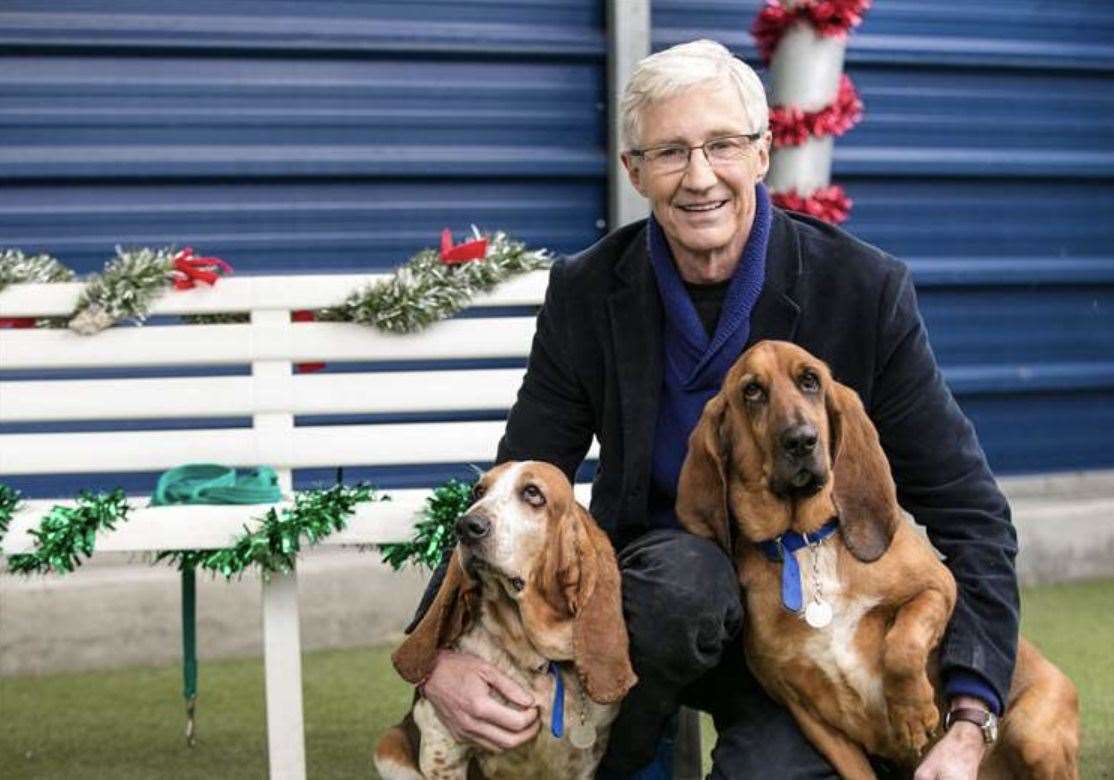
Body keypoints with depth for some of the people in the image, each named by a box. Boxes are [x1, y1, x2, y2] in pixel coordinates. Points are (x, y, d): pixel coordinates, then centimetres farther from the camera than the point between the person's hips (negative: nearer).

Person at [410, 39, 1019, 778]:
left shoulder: (866, 290, -12)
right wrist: (442, 653, -22)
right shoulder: (587, 295, -6)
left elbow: (969, 515, -10)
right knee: (686, 571, -34)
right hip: (654, 595, 1)